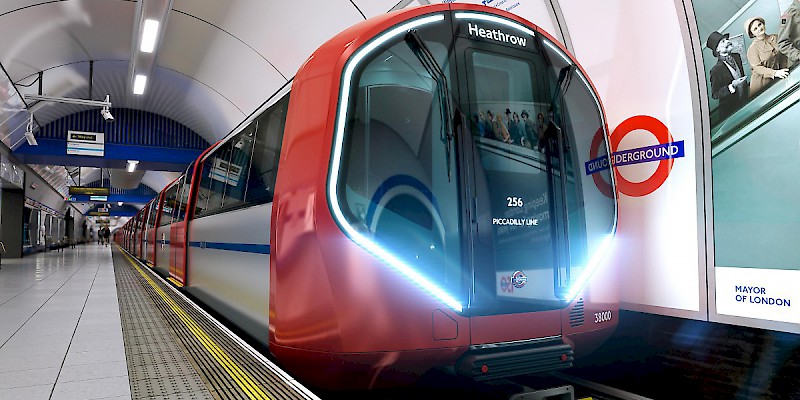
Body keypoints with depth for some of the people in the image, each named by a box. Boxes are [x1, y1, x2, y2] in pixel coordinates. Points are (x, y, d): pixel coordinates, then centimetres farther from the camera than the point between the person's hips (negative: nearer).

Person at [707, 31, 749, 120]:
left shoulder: (736, 57, 1)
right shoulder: (716, 70, -23)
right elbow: (715, 95, -21)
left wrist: (747, 86, 12)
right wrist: (732, 86, -30)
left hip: (744, 104, 7)